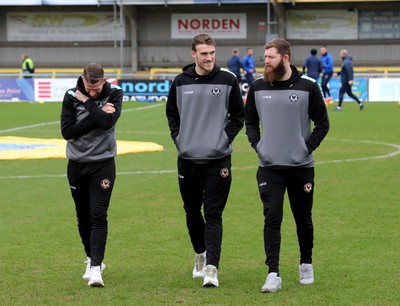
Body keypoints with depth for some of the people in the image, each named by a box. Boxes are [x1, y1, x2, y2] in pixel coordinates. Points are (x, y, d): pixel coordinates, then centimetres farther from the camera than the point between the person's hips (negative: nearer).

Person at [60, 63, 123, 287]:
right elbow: (67, 131, -13)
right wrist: (97, 114, -17)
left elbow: (108, 122, -23)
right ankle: (92, 259, 31)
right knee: (83, 217, 12)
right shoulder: (71, 96, -4)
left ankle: (95, 268, -18)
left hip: (103, 163, -2)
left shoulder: (114, 94, -6)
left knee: (98, 215, -13)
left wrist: (87, 103, -15)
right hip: (77, 165, 3)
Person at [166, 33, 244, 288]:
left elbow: (238, 115, 6)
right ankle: (201, 254, 36)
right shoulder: (180, 82, 4)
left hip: (218, 159, -3)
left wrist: (225, 138, -5)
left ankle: (211, 268, -14)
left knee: (213, 215, -9)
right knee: (192, 211, 14)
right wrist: (178, 138, 5)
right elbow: (172, 113, 17)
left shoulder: (228, 80, -2)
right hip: (187, 159, 3)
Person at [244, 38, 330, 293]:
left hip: (301, 166, -1)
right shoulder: (258, 87, 3)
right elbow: (250, 120, 16)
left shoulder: (308, 86, -4)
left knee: (304, 219, 12)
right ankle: (273, 274, -10)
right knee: (272, 219, -9)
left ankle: (306, 265, 32)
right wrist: (256, 144, 2)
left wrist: (308, 147, -8)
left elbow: (322, 123, 2)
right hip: (269, 167, 1)